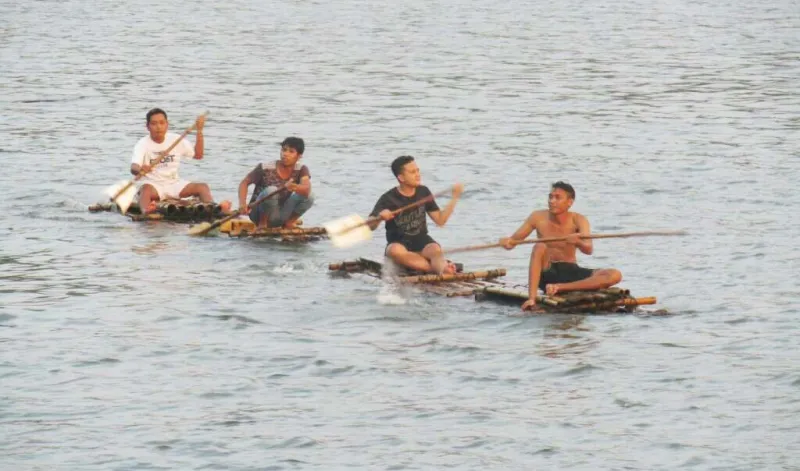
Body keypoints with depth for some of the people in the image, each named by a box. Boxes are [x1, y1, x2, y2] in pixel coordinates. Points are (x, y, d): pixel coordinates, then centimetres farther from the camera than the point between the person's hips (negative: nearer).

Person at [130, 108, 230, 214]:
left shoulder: (176, 140, 6)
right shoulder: (143, 144, -8)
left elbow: (198, 155, 12)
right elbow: (133, 168, -23)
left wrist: (199, 131, 3)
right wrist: (140, 169, -48)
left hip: (174, 184, 5)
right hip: (153, 184, -5)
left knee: (202, 187, -17)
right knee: (146, 189, -39)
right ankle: (145, 211, -69)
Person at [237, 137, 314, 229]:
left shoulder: (301, 170, -8)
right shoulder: (266, 168, -14)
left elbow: (307, 189, -27)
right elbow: (244, 182, -9)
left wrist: (294, 187, -52)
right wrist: (242, 204, -27)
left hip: (280, 216, 3)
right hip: (260, 214, -3)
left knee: (309, 197, -17)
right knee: (271, 190, -34)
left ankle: (289, 223, 2)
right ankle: (262, 223, -15)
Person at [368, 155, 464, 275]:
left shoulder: (423, 192, 6)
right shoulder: (388, 199, -6)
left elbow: (440, 221, 7)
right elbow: (369, 227, -13)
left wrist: (454, 198, -1)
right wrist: (379, 217, -36)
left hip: (421, 242, 3)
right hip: (398, 243, -3)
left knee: (436, 250, -32)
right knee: (397, 251, -39)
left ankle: (441, 269, -63)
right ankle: (441, 267, -44)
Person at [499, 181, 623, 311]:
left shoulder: (578, 220, -8)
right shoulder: (538, 218, -5)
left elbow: (588, 250, -24)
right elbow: (513, 241, -7)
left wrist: (578, 242, -47)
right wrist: (507, 242, -32)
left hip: (571, 272, 1)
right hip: (546, 273, -1)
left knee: (615, 275, -20)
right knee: (540, 247, -31)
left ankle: (560, 287, -27)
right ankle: (531, 299, -41)